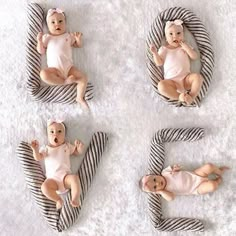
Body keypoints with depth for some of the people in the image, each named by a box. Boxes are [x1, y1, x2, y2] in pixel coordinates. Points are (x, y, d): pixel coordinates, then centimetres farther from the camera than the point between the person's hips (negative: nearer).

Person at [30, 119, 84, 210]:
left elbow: (77, 152, 20)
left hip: (65, 175, 0)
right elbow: (38, 158, -2)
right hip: (52, 178, 0)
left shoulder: (67, 146, 17)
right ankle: (58, 199, -10)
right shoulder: (45, 149, 13)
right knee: (44, 187, -30)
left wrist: (79, 146, -3)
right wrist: (35, 150, -23)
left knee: (74, 178, -32)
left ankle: (75, 199, -20)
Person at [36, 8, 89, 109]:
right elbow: (41, 51, 8)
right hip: (54, 69, -1)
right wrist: (39, 41, -9)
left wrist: (78, 39, -2)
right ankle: (65, 81, -23)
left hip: (69, 67, 2)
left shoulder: (68, 36, 15)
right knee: (43, 74, -33)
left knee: (83, 78, -16)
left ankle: (80, 98, -4)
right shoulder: (47, 37, 11)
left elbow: (78, 45, 20)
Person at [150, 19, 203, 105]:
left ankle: (191, 96, -28)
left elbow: (194, 57, 2)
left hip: (186, 78, 2)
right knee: (161, 85, -31)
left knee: (197, 77, -27)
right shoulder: (164, 49, 10)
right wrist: (155, 52, -14)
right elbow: (159, 63, 2)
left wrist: (185, 46, -6)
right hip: (171, 81, -1)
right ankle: (179, 96, -31)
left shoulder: (185, 47, 15)